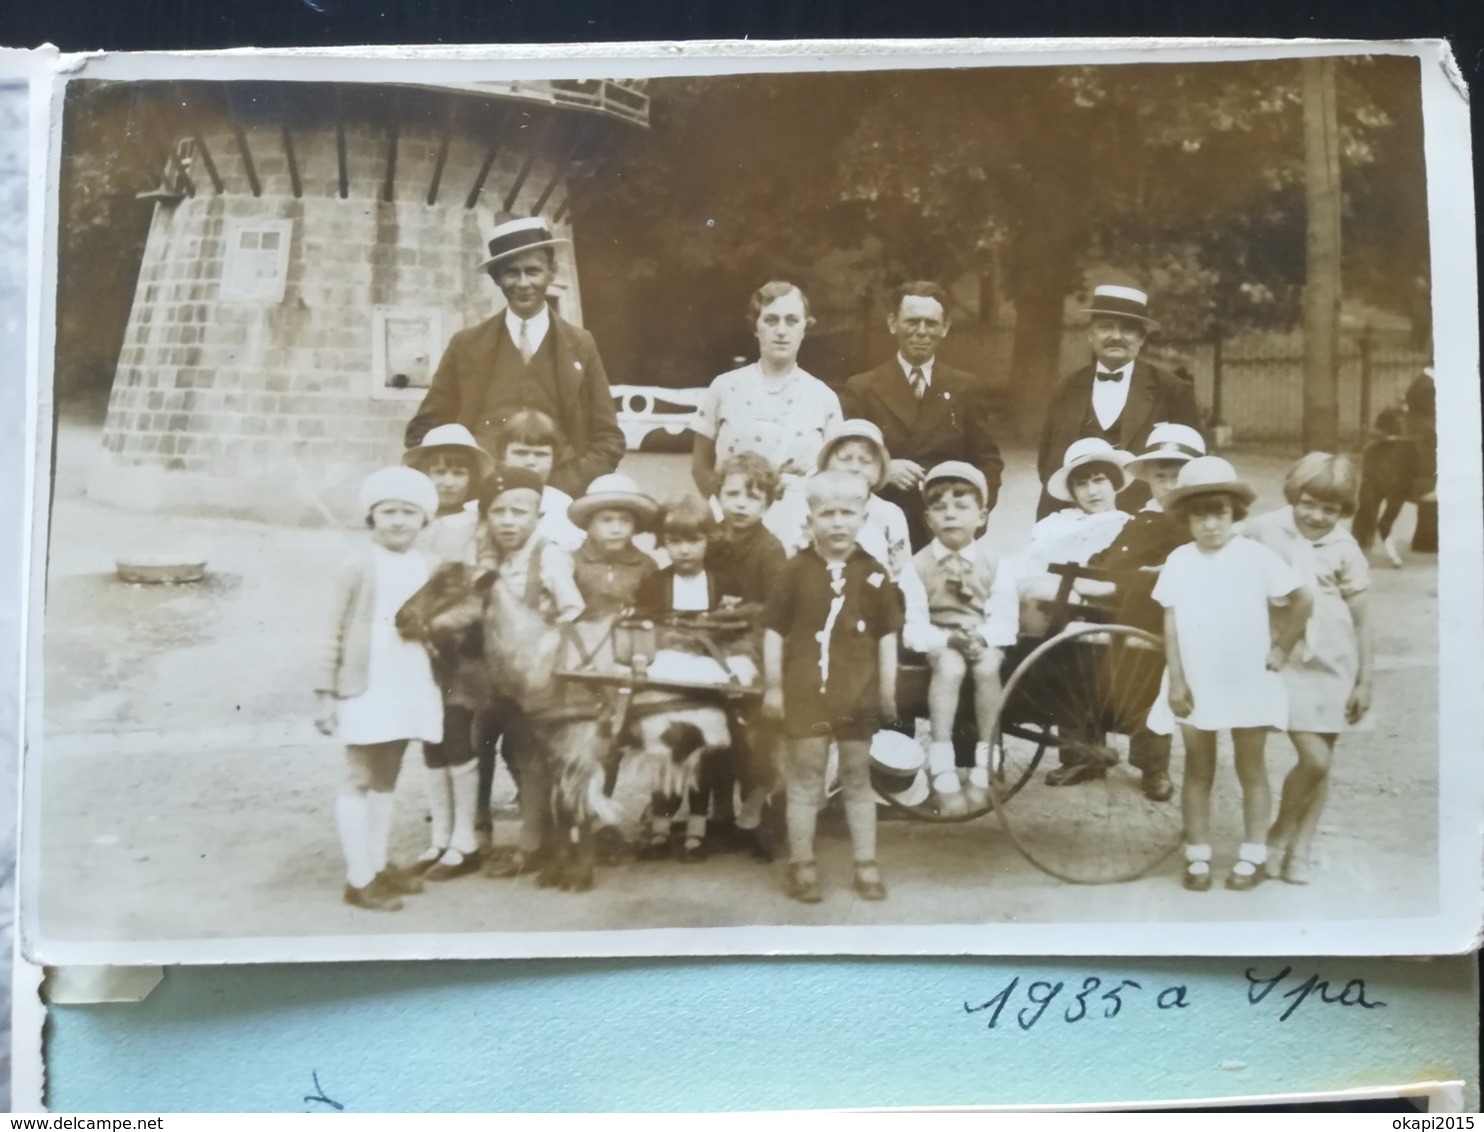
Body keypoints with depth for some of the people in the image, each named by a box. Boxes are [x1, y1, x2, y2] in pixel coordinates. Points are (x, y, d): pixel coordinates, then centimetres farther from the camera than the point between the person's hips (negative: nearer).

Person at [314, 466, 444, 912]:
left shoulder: (426, 567, 6)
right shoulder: (359, 566, -10)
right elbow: (334, 633, -9)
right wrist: (325, 692, -11)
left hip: (408, 691, 6)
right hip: (365, 692, -6)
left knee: (385, 780, 16)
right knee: (359, 781, 1)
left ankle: (378, 866, 27)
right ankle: (359, 879, 6)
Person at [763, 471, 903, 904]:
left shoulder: (873, 574, -2)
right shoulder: (796, 570, -6)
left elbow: (887, 635, 3)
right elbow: (774, 629, -2)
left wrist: (887, 691, 1)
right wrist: (773, 686, -3)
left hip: (857, 695, 2)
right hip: (805, 692, -1)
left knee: (858, 781, 13)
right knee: (805, 783, 7)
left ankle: (866, 866, 23)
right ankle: (802, 867, 17)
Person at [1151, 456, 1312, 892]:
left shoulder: (1256, 556, -8)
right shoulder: (1178, 561, 0)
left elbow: (1301, 600, -2)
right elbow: (1171, 623, 0)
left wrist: (1282, 649, -2)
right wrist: (1176, 680, -4)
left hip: (1249, 684, -2)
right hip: (1197, 685, 2)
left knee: (1251, 770, 9)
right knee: (1198, 771, 10)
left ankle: (1253, 857, 19)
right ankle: (1197, 857, 18)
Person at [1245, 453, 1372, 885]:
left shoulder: (1345, 549, -2)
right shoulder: (1265, 530, -8)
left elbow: (1361, 620, 2)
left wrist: (1365, 681, 2)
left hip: (1333, 666, 3)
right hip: (1287, 662, -3)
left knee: (1322, 761, 8)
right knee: (1314, 758, -12)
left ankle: (1300, 850, 25)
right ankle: (1279, 835, 14)